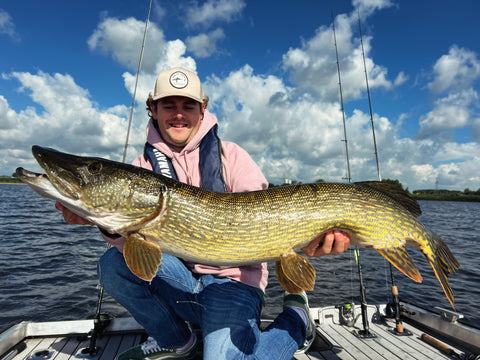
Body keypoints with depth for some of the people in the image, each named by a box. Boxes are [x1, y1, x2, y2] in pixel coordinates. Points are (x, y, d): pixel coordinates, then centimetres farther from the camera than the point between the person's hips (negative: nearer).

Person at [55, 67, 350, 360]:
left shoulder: (231, 156, -7)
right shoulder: (144, 166, 1)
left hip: (233, 281, -3)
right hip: (180, 279, 4)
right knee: (114, 264, -15)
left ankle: (296, 318, 10)